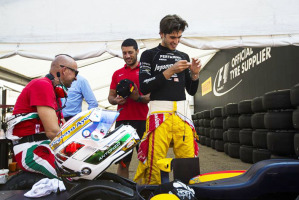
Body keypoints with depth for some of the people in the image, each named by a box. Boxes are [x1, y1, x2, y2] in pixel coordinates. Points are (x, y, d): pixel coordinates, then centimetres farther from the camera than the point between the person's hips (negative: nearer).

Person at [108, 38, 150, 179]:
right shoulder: (117, 74, 17)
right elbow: (110, 96, 19)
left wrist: (138, 98, -19)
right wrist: (116, 100, -4)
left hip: (142, 120, -3)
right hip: (122, 120, 3)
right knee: (122, 161, 8)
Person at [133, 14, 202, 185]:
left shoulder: (184, 57, 20)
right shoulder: (149, 55, 9)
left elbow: (192, 91, 21)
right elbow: (144, 87, -4)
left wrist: (195, 74, 1)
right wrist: (170, 71, -10)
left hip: (182, 113, 4)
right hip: (159, 112, -3)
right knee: (155, 162, -9)